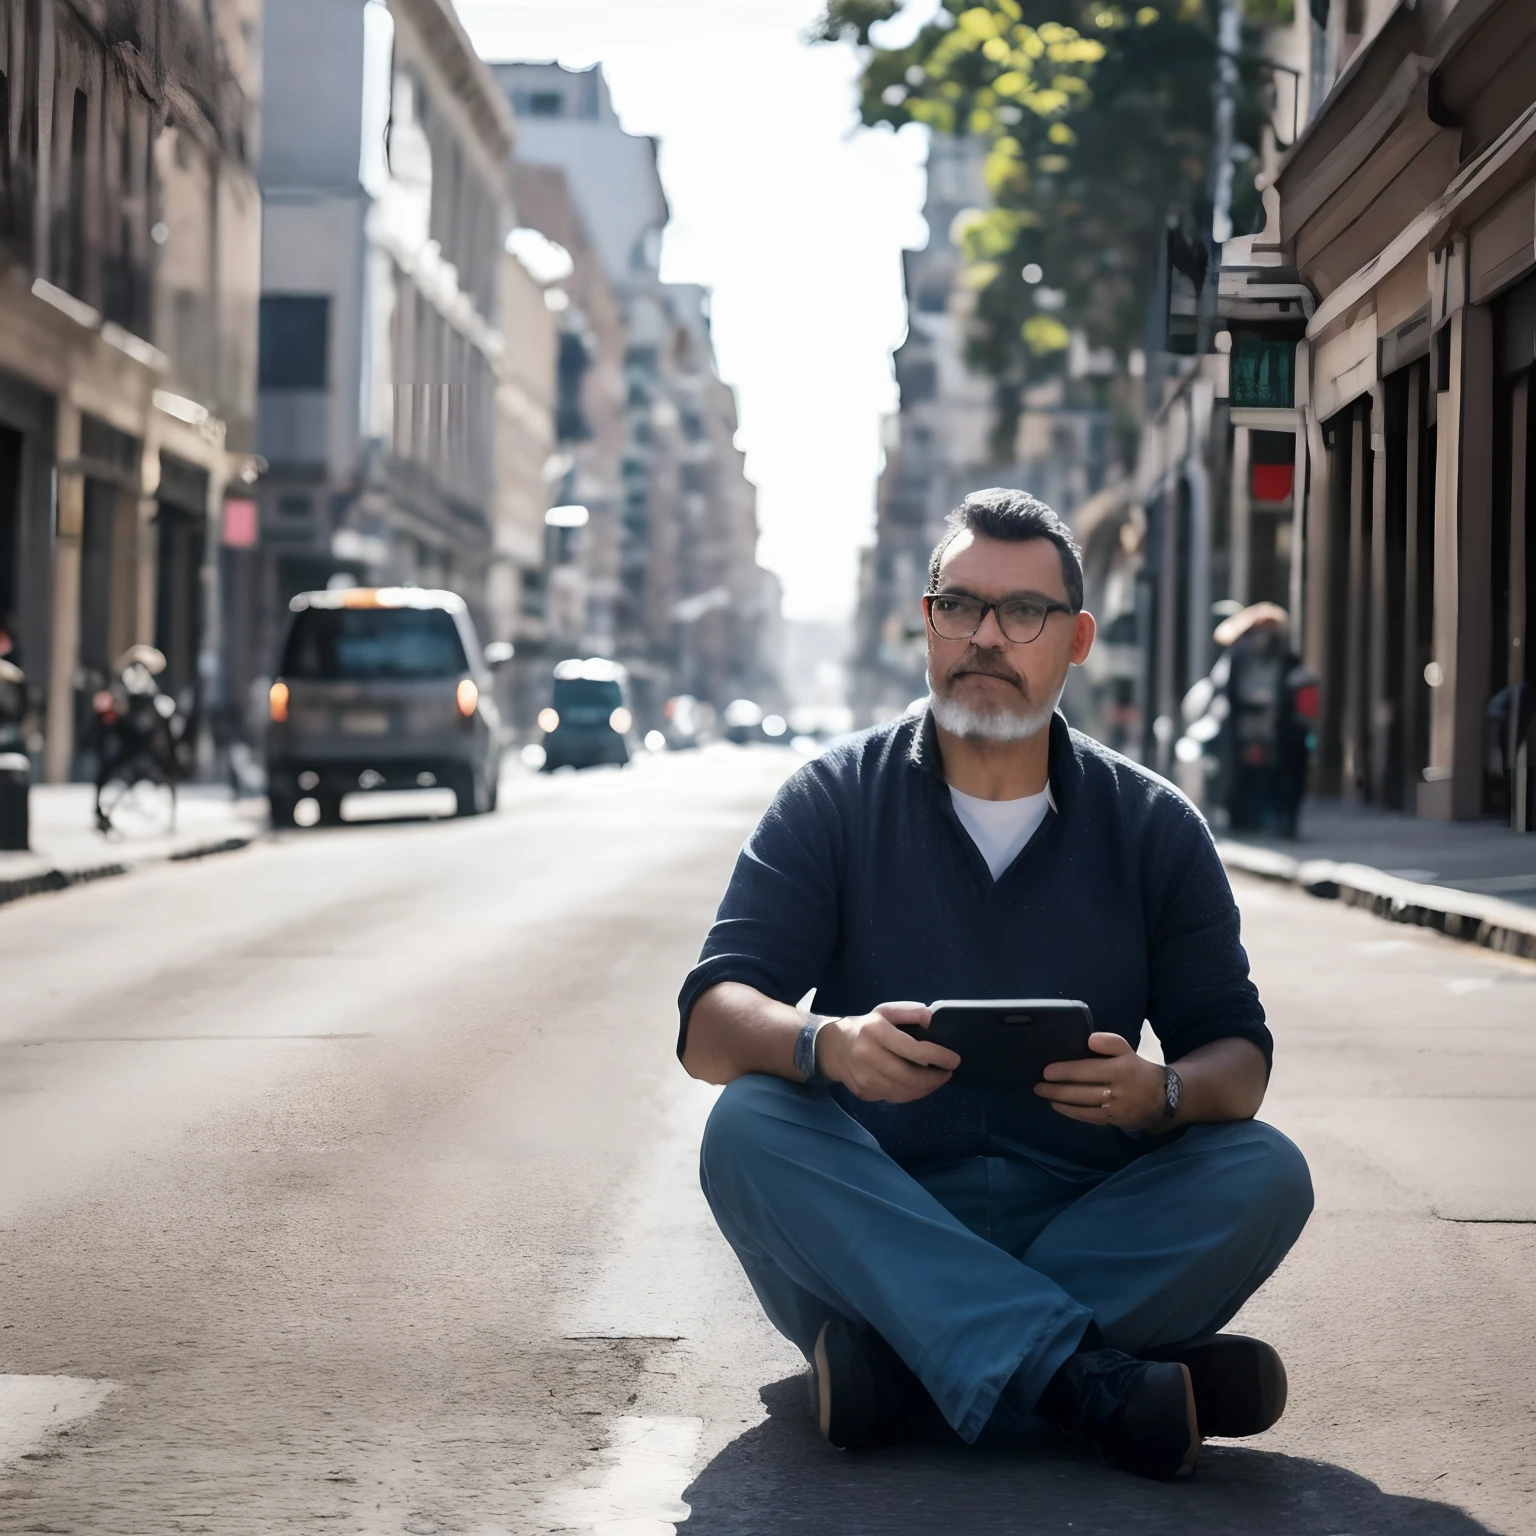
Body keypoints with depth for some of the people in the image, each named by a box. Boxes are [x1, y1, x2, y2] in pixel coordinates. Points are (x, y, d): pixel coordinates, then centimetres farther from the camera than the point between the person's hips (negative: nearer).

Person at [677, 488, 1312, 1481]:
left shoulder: (1153, 826, 9)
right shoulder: (836, 802, 4)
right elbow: (711, 1025, -6)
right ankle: (1099, 1389, -44)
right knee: (749, 1127, -30)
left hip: (1084, 1221, 2)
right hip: (870, 1227, -1)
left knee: (1264, 1174, -23)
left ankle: (899, 1364, -34)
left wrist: (1161, 1092, -21)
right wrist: (827, 1045, -30)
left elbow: (1238, 1055, 5)